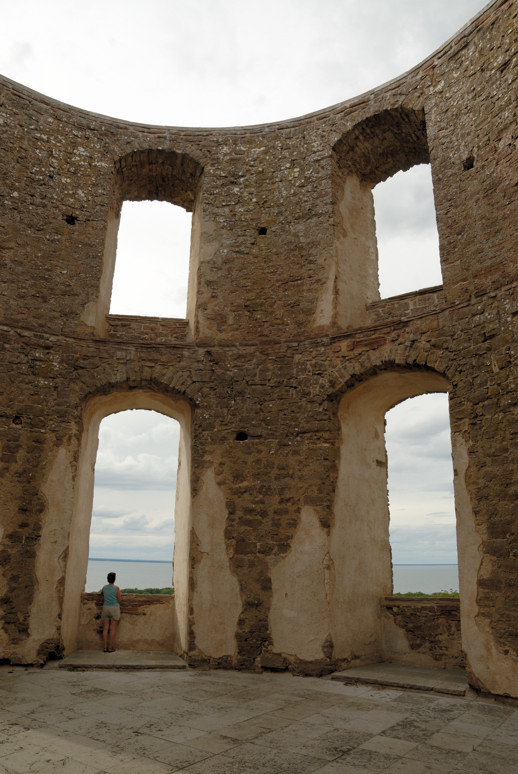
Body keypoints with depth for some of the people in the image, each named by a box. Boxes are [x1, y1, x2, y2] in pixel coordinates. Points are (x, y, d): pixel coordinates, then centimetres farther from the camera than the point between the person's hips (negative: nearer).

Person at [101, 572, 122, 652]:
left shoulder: (104, 587, 4)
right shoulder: (116, 588, -9)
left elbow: (101, 592, 28)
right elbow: (119, 600, -7)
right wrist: (120, 595, 12)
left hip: (105, 608, 4)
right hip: (114, 608, -4)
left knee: (106, 628, 5)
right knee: (113, 628, -1)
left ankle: (105, 647, 3)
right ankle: (110, 648, -1)